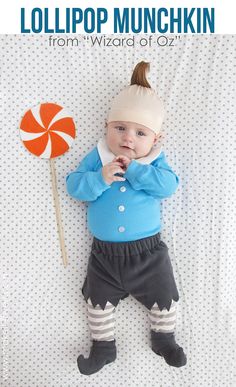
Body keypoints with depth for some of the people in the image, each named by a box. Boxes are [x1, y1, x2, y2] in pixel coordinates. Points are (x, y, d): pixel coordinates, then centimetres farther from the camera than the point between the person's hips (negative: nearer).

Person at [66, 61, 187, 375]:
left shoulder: (156, 160, -5)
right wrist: (100, 178, -28)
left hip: (147, 250, 0)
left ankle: (164, 337, 44)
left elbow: (168, 185, -22)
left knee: (164, 297, 15)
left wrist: (134, 169, -28)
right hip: (104, 252, 1)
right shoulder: (97, 156, -5)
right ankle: (103, 345, 40)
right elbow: (74, 185, -11)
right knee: (98, 301, 16)